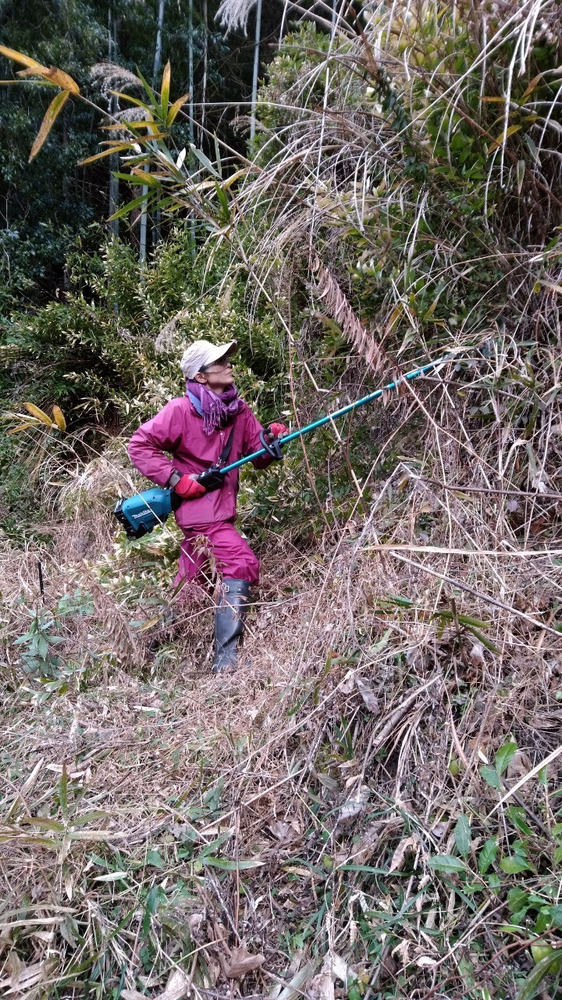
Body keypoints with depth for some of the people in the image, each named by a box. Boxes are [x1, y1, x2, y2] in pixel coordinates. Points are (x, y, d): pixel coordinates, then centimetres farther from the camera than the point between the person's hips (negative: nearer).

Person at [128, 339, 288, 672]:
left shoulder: (239, 410, 6)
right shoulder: (181, 410, -12)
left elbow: (258, 457, 5)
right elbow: (140, 445, -10)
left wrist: (270, 441, -17)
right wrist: (175, 478, -16)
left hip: (222, 505, 8)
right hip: (200, 506, -8)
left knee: (193, 580, 20)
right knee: (242, 564, -19)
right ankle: (226, 659, -14)